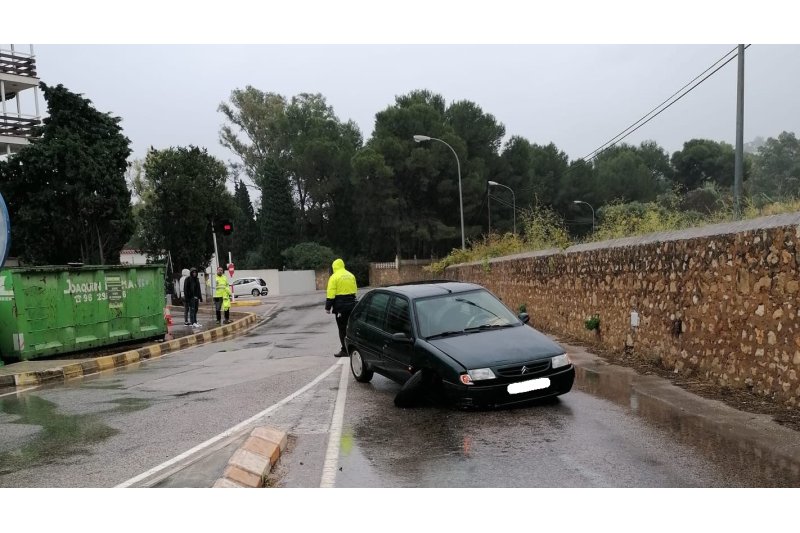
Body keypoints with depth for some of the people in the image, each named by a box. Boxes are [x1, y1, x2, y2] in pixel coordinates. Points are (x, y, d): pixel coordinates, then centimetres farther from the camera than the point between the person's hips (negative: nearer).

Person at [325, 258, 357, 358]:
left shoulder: (334, 277, -8)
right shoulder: (351, 276, 10)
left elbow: (330, 294, -11)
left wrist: (328, 307, -7)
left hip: (340, 306, -6)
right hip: (351, 304, 6)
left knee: (342, 328, -1)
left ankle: (344, 350, -1)